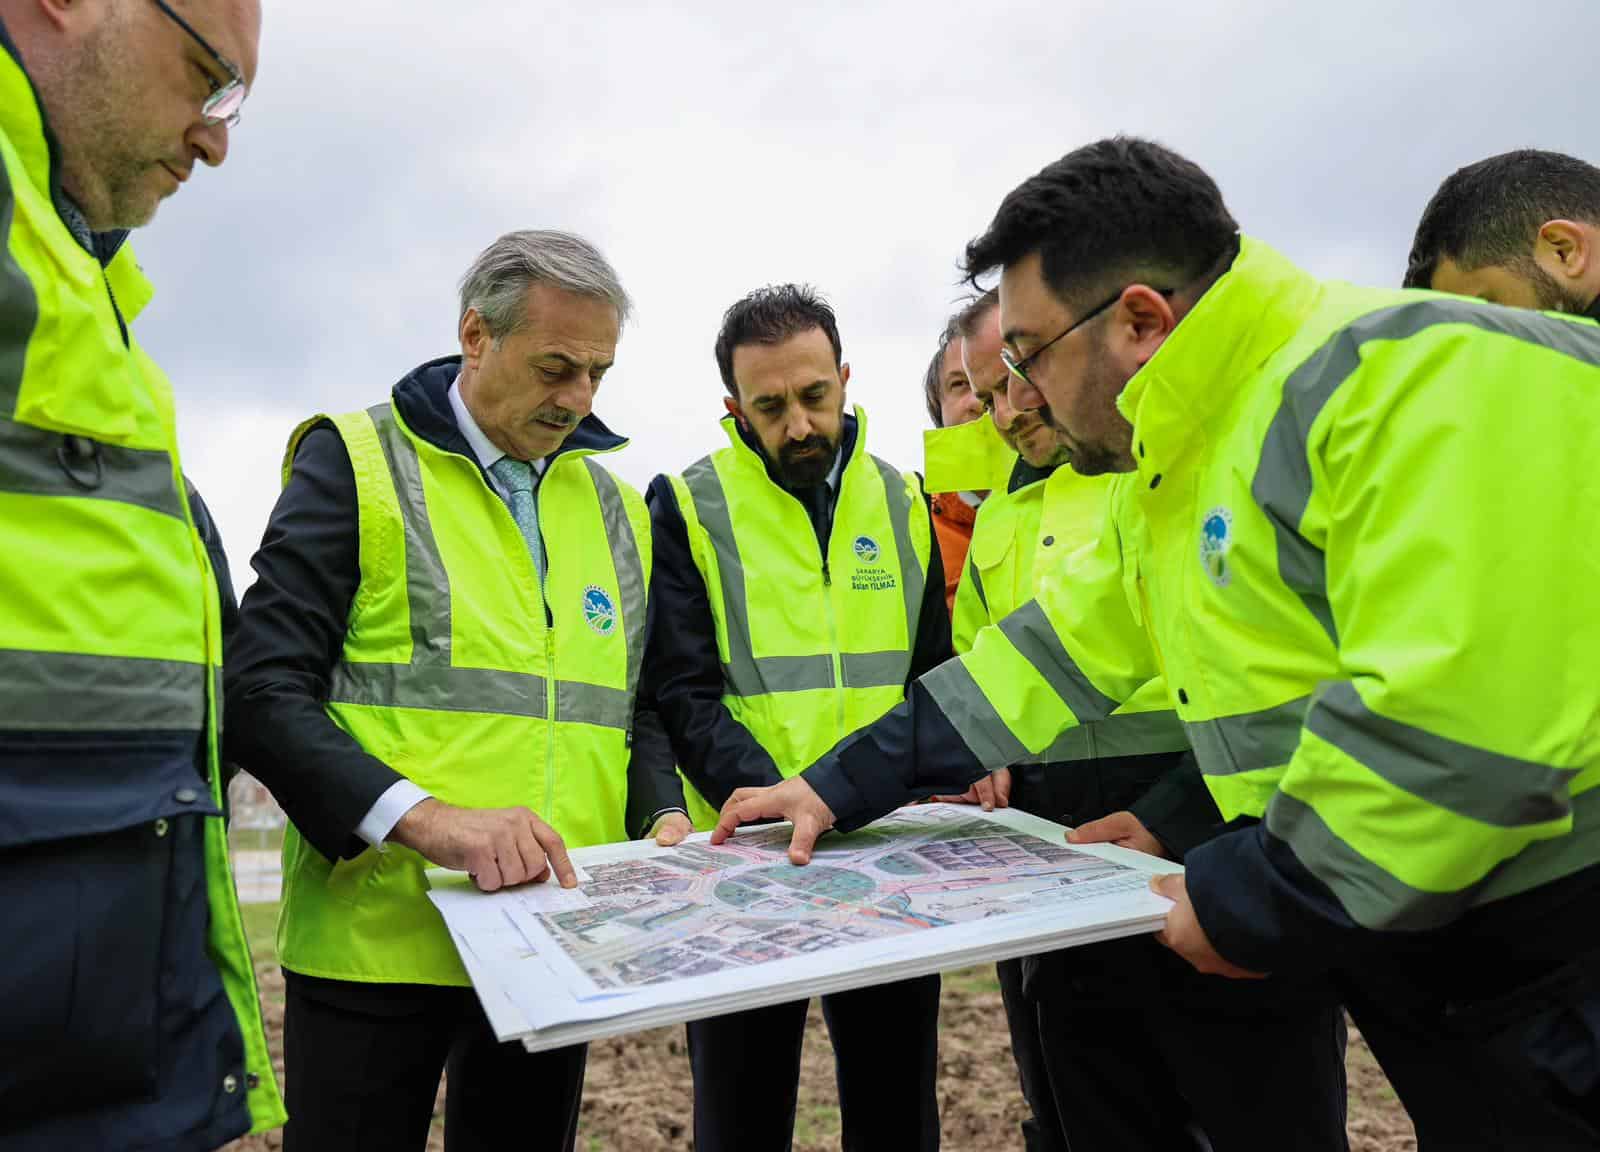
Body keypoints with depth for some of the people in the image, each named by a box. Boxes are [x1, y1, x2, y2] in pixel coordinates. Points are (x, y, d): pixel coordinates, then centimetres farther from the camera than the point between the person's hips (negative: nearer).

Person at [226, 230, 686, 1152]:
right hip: (380, 936, -4)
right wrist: (428, 820, -24)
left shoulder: (617, 508, 12)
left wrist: (663, 821, -3)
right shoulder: (356, 461, -3)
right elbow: (264, 695, -11)